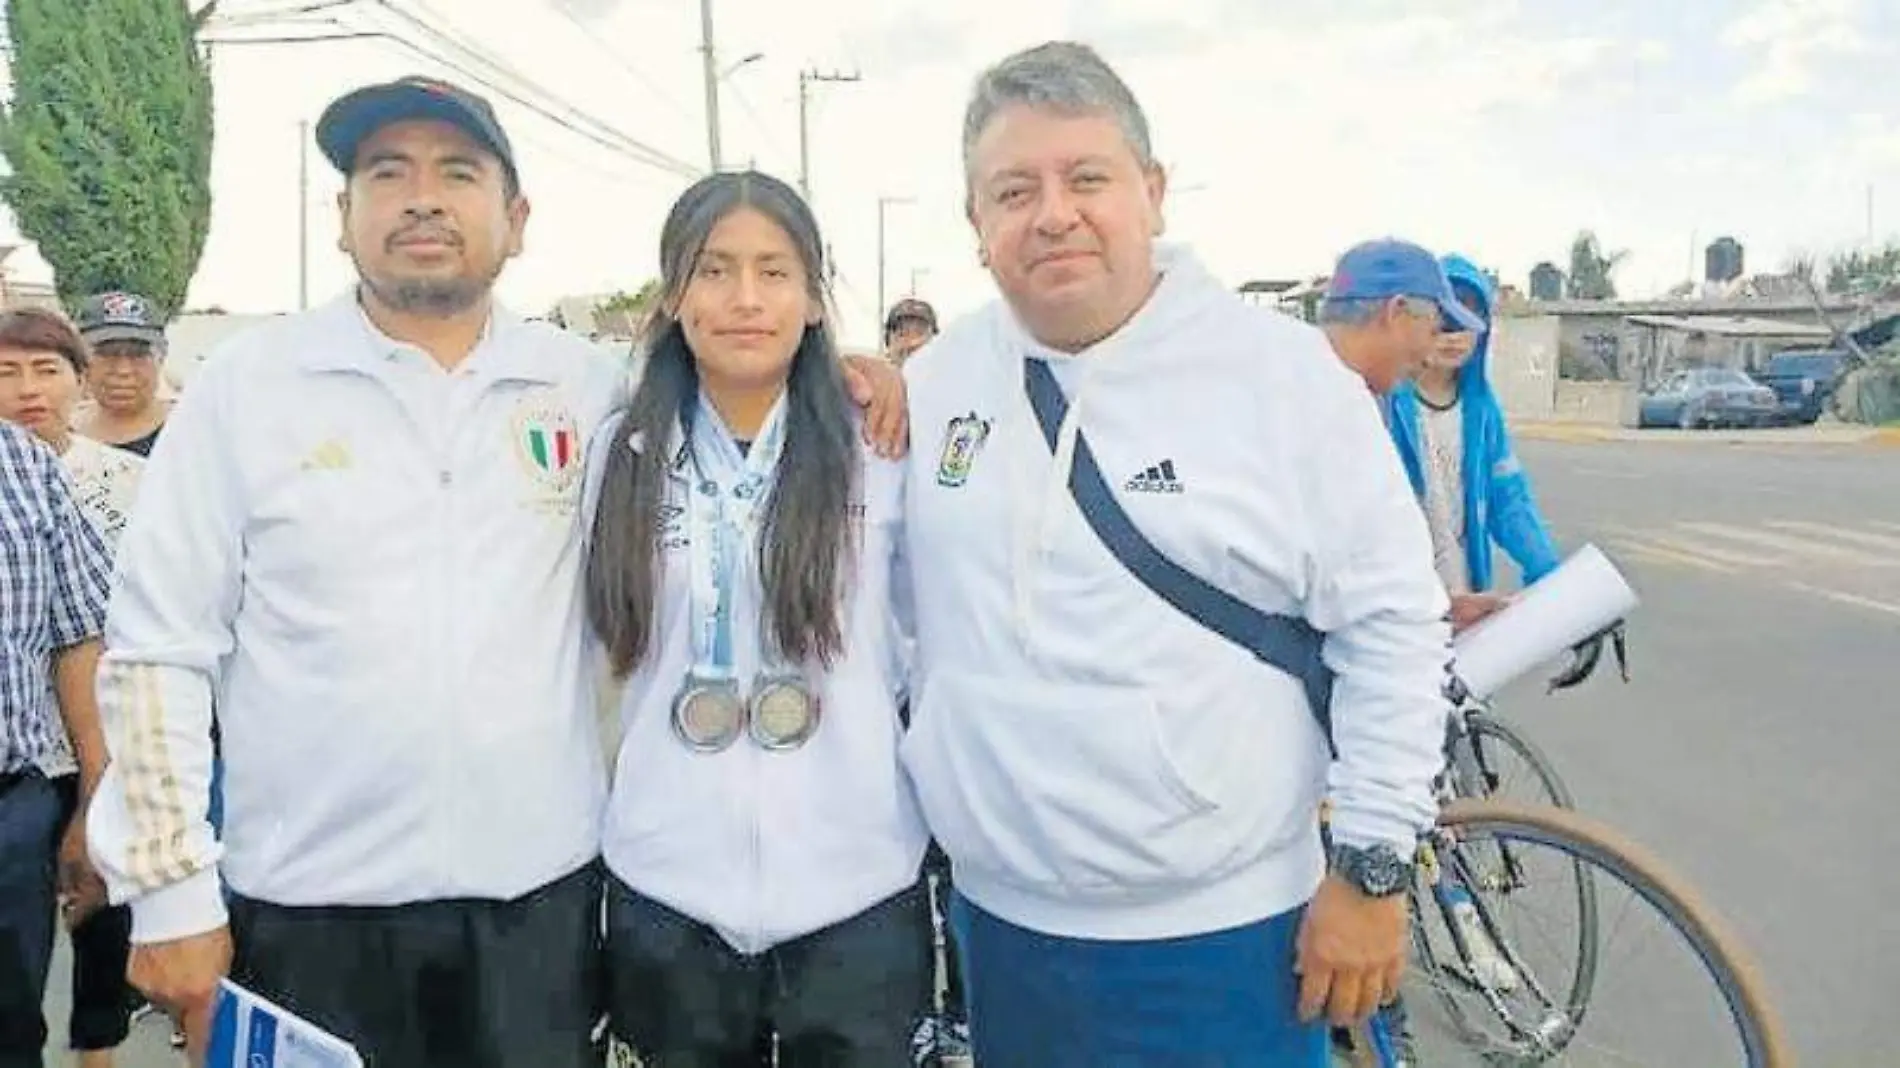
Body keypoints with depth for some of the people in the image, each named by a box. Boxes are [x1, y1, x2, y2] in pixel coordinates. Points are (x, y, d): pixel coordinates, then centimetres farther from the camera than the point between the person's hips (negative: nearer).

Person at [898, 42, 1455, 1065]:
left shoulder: (1284, 372, -10)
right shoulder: (932, 382, 1)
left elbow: (1392, 626, -8)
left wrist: (1371, 864, -8)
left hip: (1221, 939, -3)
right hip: (999, 923, 4)